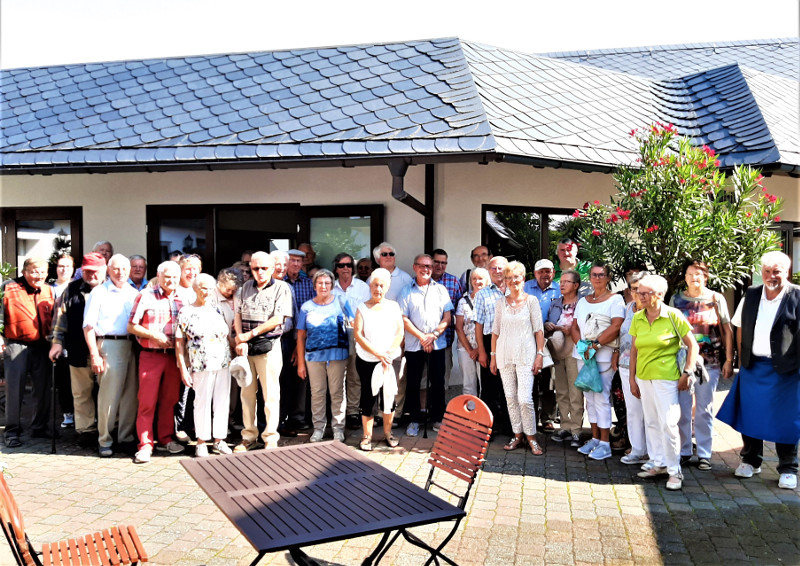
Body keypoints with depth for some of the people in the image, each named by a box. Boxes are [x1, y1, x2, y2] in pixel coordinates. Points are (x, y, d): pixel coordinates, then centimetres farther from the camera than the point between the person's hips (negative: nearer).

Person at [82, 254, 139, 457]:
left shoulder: (134, 293, 14)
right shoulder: (99, 292, 1)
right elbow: (88, 326, -3)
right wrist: (94, 355, -10)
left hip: (132, 346, 4)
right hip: (109, 346, -4)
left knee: (131, 394, 7)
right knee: (108, 395, -2)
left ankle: (127, 436, 19)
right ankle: (104, 441, 9)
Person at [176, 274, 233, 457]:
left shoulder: (217, 310, 12)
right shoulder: (186, 313, 0)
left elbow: (228, 336, 16)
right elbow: (179, 343, -1)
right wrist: (183, 369, -7)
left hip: (224, 364, 4)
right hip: (200, 366, -4)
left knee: (223, 402, 7)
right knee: (202, 403, 2)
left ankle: (219, 440, 19)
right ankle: (201, 442, 15)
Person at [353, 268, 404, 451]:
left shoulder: (393, 306, 5)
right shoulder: (362, 308, 1)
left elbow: (400, 332, 0)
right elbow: (358, 335, -7)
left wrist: (388, 354, -13)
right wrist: (378, 354, -16)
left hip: (389, 360, 1)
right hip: (367, 360, -1)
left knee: (389, 396, 1)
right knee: (368, 397, 3)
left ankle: (387, 433, 19)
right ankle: (367, 436, 15)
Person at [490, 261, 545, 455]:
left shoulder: (531, 300, 1)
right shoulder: (501, 303, 9)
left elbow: (539, 330, 0)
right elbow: (495, 330, 12)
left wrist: (540, 354, -7)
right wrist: (493, 356, 8)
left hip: (525, 354, -3)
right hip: (504, 354, 3)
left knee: (524, 398, -10)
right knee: (510, 397, 7)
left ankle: (531, 438, 5)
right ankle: (517, 436, 18)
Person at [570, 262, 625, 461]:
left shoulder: (615, 300, -2)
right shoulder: (583, 301, 17)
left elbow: (616, 327, -14)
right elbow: (575, 327, 13)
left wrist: (595, 345, -18)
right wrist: (581, 345, -4)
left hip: (603, 356, -6)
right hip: (582, 355, 6)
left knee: (601, 398, -7)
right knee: (589, 398, 10)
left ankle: (604, 444, 0)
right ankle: (595, 438, 18)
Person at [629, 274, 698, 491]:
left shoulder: (673, 316, -9)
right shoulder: (637, 318, 5)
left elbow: (692, 345, -4)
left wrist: (687, 373, -8)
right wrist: (632, 378, 10)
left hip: (666, 377, -6)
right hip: (644, 377, 6)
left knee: (668, 424, -7)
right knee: (651, 422, 13)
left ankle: (674, 471, 4)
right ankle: (658, 463, 26)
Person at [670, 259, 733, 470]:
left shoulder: (716, 299, 3)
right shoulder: (676, 299, 6)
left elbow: (727, 331, 4)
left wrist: (729, 360, -2)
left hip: (710, 362, -1)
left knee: (704, 409, 5)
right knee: (682, 408, 4)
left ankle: (704, 454, 15)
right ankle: (684, 451, 16)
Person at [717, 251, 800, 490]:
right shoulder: (751, 295, 6)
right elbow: (740, 329, 14)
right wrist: (742, 358, 9)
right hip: (753, 368, 4)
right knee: (750, 415, 11)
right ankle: (751, 460, 28)